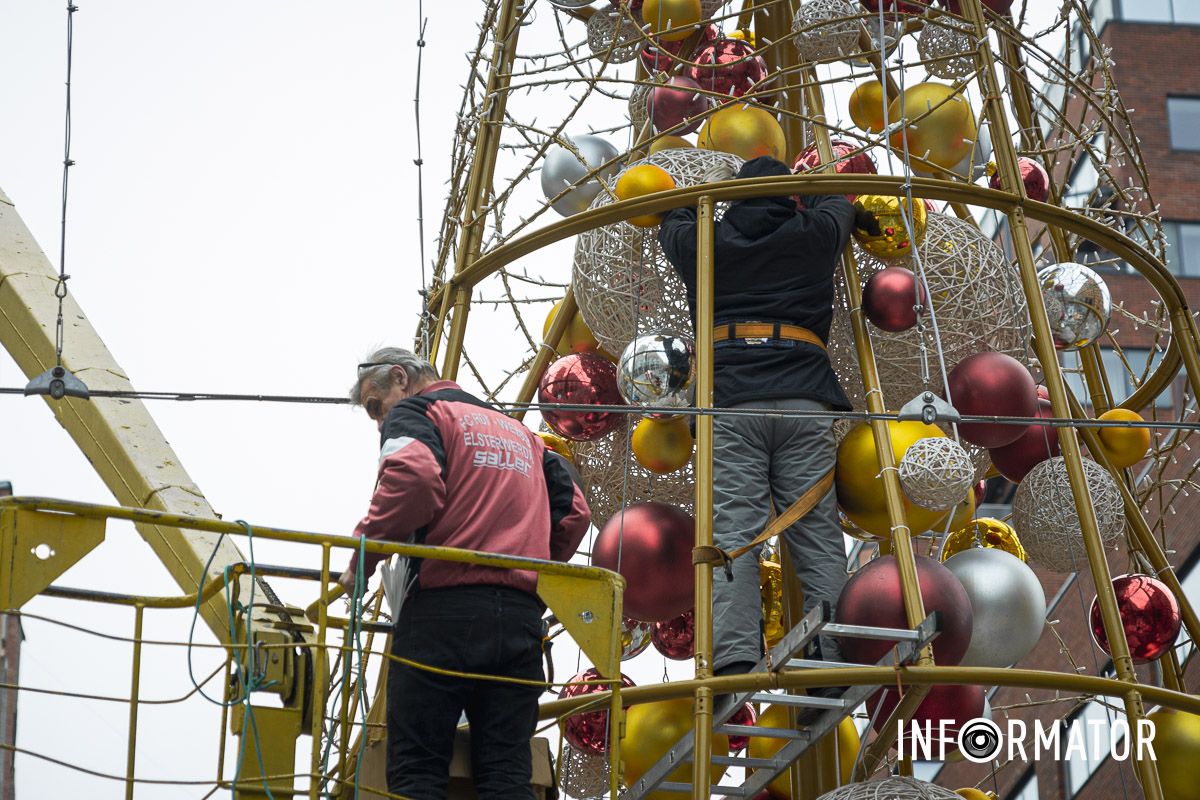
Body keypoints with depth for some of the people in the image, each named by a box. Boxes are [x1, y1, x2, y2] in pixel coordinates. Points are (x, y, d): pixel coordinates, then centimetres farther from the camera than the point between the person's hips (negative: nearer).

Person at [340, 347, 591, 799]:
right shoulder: (521, 434, 29)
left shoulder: (412, 414, 7)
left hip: (445, 608, -6)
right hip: (522, 617, 6)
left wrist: (364, 555, -8)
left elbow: (413, 478, -16)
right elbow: (573, 512, 20)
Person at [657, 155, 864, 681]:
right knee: (818, 536, -1)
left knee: (732, 533, -10)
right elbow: (838, 204, 39)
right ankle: (829, 665, -12)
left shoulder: (705, 243, 16)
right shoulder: (812, 237, 15)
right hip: (805, 402, 0)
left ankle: (733, 661, -25)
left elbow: (672, 224, 40)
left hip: (729, 404, 0)